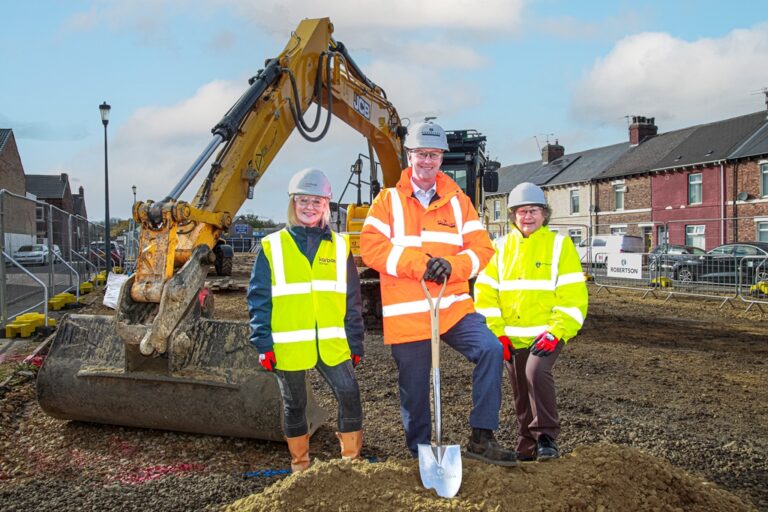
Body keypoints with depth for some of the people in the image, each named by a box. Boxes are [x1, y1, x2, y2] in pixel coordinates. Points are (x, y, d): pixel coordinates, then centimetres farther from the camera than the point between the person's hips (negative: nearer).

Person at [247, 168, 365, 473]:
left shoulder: (339, 246, 8)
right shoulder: (272, 247, 2)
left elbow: (352, 300, 9)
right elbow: (258, 299, 0)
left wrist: (355, 342, 5)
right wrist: (263, 344, -7)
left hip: (332, 343, 1)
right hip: (288, 345, -1)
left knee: (349, 394, -10)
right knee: (294, 405, 12)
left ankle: (351, 458, 8)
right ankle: (299, 464, 30)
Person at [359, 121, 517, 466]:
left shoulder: (457, 201, 10)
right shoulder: (389, 200, 3)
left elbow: (482, 247, 3)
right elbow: (371, 247, -10)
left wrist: (451, 266, -18)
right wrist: (419, 264, -20)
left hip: (453, 306, 2)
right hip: (406, 314, -1)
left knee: (490, 349, -20)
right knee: (414, 389, 7)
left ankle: (481, 437, -9)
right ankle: (421, 455, 27)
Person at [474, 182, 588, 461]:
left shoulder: (559, 245, 0)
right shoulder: (500, 247, 7)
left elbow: (573, 295, -6)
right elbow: (485, 293, 4)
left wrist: (556, 332, -15)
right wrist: (497, 332, -4)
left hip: (545, 335, -3)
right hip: (511, 338, 3)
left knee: (536, 373, -27)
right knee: (521, 396, 10)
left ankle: (546, 437, -13)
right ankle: (527, 449, 25)